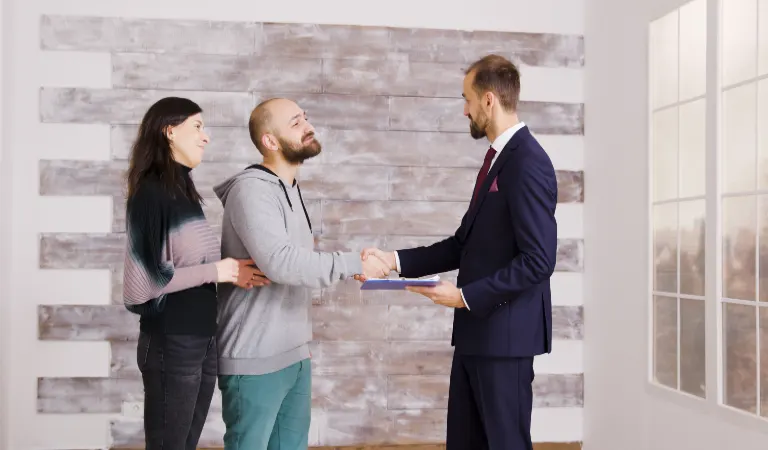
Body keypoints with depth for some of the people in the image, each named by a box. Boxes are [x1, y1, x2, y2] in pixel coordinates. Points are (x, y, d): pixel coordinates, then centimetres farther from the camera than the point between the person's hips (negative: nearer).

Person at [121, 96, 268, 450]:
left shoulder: (183, 189, 11)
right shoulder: (151, 192, -14)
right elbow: (144, 279, -21)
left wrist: (231, 272, -2)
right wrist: (216, 271, -17)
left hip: (202, 339, 8)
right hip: (170, 343, -8)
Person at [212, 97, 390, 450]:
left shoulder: (290, 189, 14)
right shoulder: (251, 189, -17)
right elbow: (279, 262, -28)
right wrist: (354, 264, -23)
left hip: (295, 354, 9)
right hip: (256, 359, -8)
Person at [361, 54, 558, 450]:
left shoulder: (527, 162, -17)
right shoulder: (498, 157, 13)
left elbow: (538, 261, -22)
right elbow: (467, 244, 14)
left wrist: (466, 296, -19)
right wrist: (396, 260, 5)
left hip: (505, 332, -9)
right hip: (476, 330, 9)